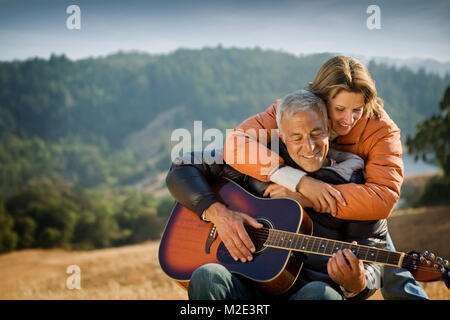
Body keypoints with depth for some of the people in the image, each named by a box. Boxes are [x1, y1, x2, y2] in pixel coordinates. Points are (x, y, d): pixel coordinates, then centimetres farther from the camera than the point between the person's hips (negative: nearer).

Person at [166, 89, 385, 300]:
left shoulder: (356, 185, 6)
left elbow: (372, 263, 4)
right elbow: (182, 170, 10)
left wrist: (356, 284, -22)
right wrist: (217, 213, -8)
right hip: (251, 286, 2)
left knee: (318, 294, -39)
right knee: (207, 277, -32)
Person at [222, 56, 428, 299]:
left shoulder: (381, 130, -22)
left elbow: (384, 198, -36)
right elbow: (235, 143, -34)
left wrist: (307, 197, -42)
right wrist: (299, 181, -45)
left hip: (358, 224, 0)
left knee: (399, 287, -12)